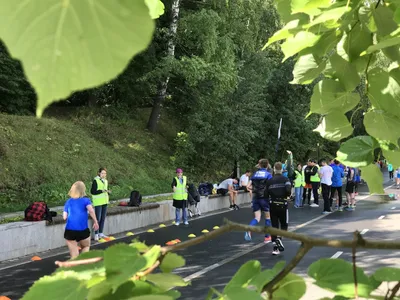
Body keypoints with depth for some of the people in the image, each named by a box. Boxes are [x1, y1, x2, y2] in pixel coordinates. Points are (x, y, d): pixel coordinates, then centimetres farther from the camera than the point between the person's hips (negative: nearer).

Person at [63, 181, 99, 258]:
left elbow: (64, 217, 9)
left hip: (69, 230, 2)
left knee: (74, 255, 7)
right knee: (86, 247, 25)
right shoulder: (85, 200, 3)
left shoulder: (68, 201, 12)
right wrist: (95, 222, -8)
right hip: (83, 230, -2)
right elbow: (91, 210, -16)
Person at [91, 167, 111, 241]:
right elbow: (92, 191, -13)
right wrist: (101, 191, -22)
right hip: (98, 202, -7)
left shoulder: (105, 181, 13)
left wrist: (108, 191, 0)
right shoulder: (95, 181, -9)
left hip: (104, 202, 7)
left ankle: (101, 233, 18)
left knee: (103, 218, 10)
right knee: (98, 218, -6)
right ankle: (96, 234, 1)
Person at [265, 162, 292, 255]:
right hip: (283, 205, -2)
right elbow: (288, 190, -20)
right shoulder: (285, 179, -4)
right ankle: (279, 238, -17)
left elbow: (266, 195, 0)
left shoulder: (269, 181, 3)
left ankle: (275, 247, 5)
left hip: (272, 205, 2)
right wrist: (287, 195, 1)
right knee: (284, 225, 12)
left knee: (274, 226, 9)